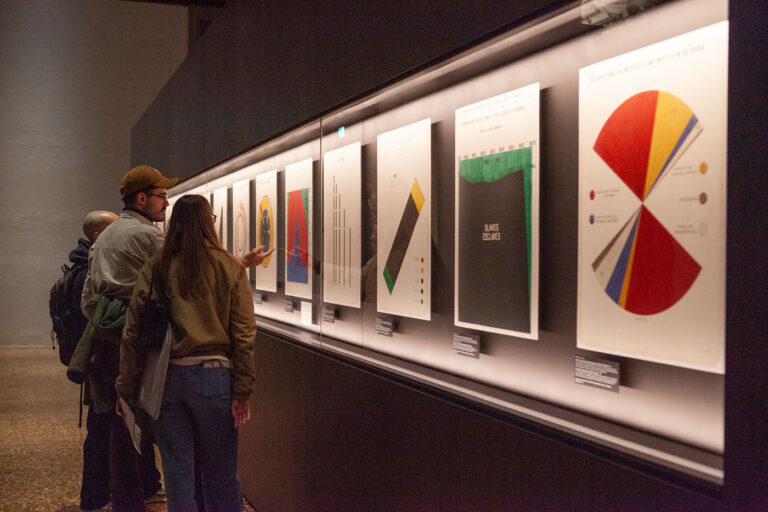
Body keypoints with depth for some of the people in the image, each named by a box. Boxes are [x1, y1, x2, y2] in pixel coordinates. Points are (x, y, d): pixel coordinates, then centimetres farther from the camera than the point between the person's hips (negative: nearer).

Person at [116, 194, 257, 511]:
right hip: (212, 376, -1)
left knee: (178, 479, 10)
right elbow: (243, 334, -6)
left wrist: (127, 390, 7)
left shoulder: (154, 270, 2)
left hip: (165, 379, 1)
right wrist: (242, 392, -3)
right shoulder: (229, 268, -1)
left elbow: (132, 334, 1)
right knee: (221, 479, 11)